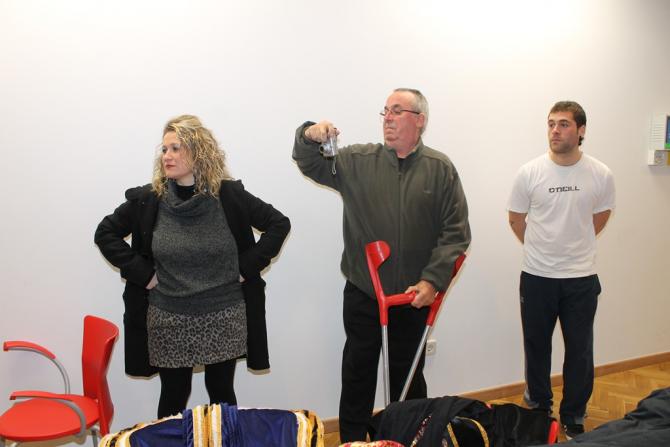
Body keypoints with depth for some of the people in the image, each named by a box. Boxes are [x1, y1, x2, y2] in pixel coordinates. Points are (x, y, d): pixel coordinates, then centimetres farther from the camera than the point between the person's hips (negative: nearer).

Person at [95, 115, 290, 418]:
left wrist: (247, 267, -6)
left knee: (221, 392, 14)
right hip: (168, 320, 1)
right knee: (174, 396, 13)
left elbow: (279, 223, -1)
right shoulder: (148, 199, -5)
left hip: (224, 316, 0)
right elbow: (105, 234, 5)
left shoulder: (229, 194, -7)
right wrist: (142, 272, -4)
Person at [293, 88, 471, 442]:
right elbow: (311, 165, 0)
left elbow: (456, 233, -5)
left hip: (415, 297, 0)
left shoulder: (441, 169, -3)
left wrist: (432, 281, -13)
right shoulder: (357, 161, 1)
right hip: (362, 294, 1)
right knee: (358, 373, 11)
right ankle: (352, 440, 27)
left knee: (408, 376, 17)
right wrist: (309, 137, -22)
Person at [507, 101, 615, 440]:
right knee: (536, 348, 14)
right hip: (537, 276, 0)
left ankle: (573, 419, 26)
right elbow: (516, 219, 5)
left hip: (582, 278, 0)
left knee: (580, 352, 9)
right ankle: (538, 409, 33)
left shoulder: (600, 175, -6)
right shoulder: (529, 172, -8)